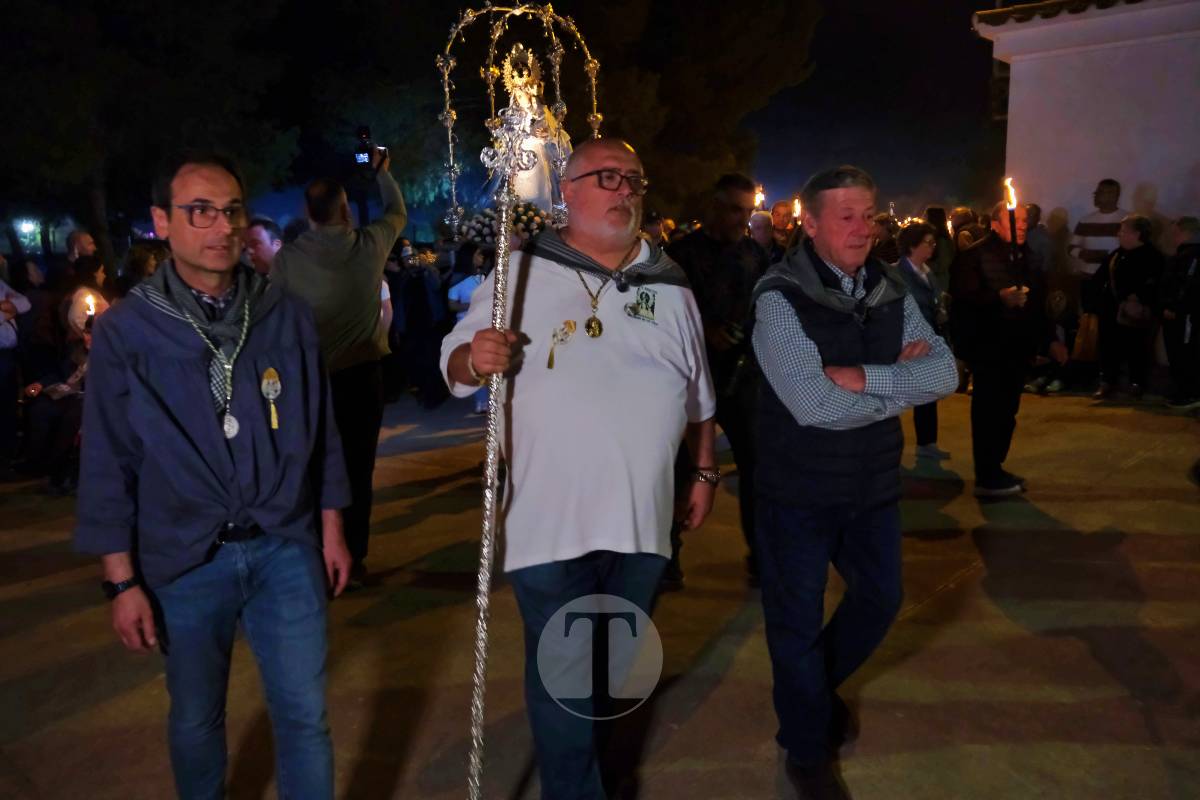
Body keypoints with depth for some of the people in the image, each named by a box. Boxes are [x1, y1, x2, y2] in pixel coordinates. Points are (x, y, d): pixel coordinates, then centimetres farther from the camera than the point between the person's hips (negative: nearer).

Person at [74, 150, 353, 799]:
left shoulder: (286, 315, 0)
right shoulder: (124, 331, -5)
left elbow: (319, 429, 6)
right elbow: (108, 465, -3)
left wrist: (331, 527, 7)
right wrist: (122, 580, -4)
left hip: (286, 550, 1)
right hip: (185, 561, 0)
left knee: (304, 716, 6)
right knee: (195, 720, 17)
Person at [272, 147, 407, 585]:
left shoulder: (287, 258, -8)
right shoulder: (371, 244, -4)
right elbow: (398, 212, 16)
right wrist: (381, 171, 30)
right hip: (362, 371, 1)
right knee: (357, 467, 8)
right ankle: (353, 558, 15)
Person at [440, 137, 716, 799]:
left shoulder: (668, 283, 8)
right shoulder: (522, 273, -2)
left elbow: (698, 392, 16)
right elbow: (455, 365, -3)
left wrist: (705, 473, 15)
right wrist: (473, 358, -25)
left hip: (642, 517, 4)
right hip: (550, 519, -4)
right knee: (563, 675, 4)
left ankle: (577, 746, 44)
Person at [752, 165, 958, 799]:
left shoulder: (891, 292, 1)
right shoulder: (779, 297, -17)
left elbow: (945, 374, -9)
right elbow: (815, 405, -27)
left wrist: (864, 376, -24)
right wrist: (902, 380, -16)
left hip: (874, 483, 6)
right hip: (799, 489, -5)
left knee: (880, 600, 20)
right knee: (798, 621, 10)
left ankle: (814, 690, 50)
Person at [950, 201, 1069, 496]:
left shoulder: (1025, 256, 18)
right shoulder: (973, 256, -7)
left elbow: (1037, 302, 24)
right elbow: (964, 299, -19)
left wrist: (1049, 339, 22)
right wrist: (1000, 298, -30)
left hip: (1017, 349, 8)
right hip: (988, 349, -7)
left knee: (1006, 411, 10)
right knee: (990, 410, -5)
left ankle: (994, 470, 22)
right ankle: (987, 479, 3)